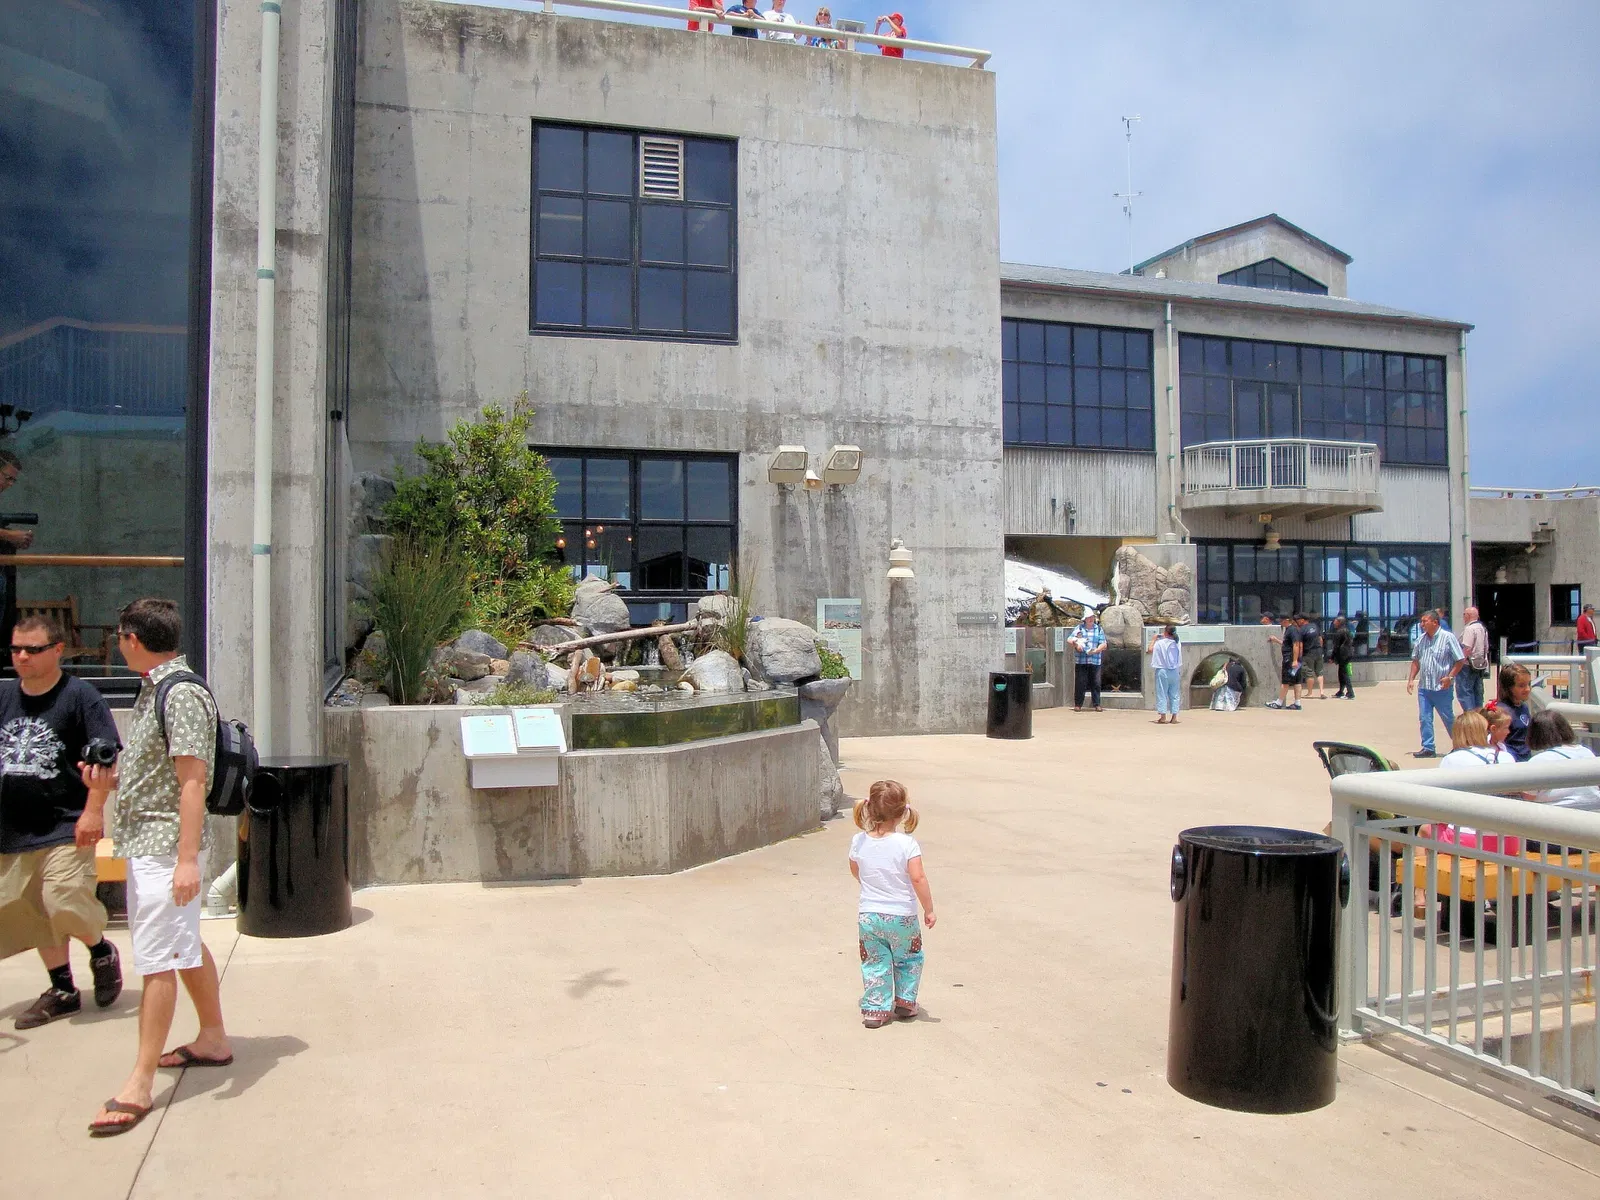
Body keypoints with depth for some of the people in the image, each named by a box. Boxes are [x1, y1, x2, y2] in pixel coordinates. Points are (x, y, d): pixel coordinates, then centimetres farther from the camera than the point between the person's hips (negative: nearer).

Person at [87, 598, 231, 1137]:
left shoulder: (181, 694, -18)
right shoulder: (153, 689, 12)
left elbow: (193, 780, -23)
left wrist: (187, 858, -27)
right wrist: (95, 809, 34)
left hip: (164, 845, -10)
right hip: (143, 840, 10)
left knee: (157, 959, -4)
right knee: (186, 946, 18)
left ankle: (140, 1083, 2)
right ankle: (212, 1038, 31)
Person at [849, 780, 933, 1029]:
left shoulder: (859, 841, -7)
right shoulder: (906, 843, -18)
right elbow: (918, 878, -21)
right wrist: (929, 909, -10)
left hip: (868, 915, 2)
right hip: (902, 916, -2)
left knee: (874, 964, 14)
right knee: (908, 960, 21)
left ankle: (874, 1009, 13)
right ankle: (905, 1002, 29)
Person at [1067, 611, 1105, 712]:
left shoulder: (1099, 629, 10)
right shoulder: (1079, 628, 9)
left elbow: (1103, 644, 4)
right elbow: (1069, 640, 6)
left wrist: (1095, 651, -12)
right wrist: (1075, 644, -13)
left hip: (1095, 661, 1)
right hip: (1081, 661, -1)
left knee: (1096, 683, 0)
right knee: (1080, 683, -1)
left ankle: (1097, 705, 8)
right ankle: (1078, 705, 5)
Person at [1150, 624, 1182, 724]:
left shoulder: (1159, 643, -11)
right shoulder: (1177, 644, 0)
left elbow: (1150, 650, 5)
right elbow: (1180, 661, 8)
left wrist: (1154, 639, 14)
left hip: (1162, 670, -4)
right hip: (1174, 671, 4)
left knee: (1162, 693, 2)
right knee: (1174, 694, 9)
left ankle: (1163, 717, 0)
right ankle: (1174, 717, 9)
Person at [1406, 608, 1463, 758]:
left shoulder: (1448, 637, -9)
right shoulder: (1421, 639, 8)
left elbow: (1460, 660, -8)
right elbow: (1416, 661, 15)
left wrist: (1450, 677, -16)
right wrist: (1411, 679, 7)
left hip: (1442, 688, -5)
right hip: (1424, 687, 5)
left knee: (1449, 718, 6)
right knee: (1424, 718, 3)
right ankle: (1428, 748, 10)